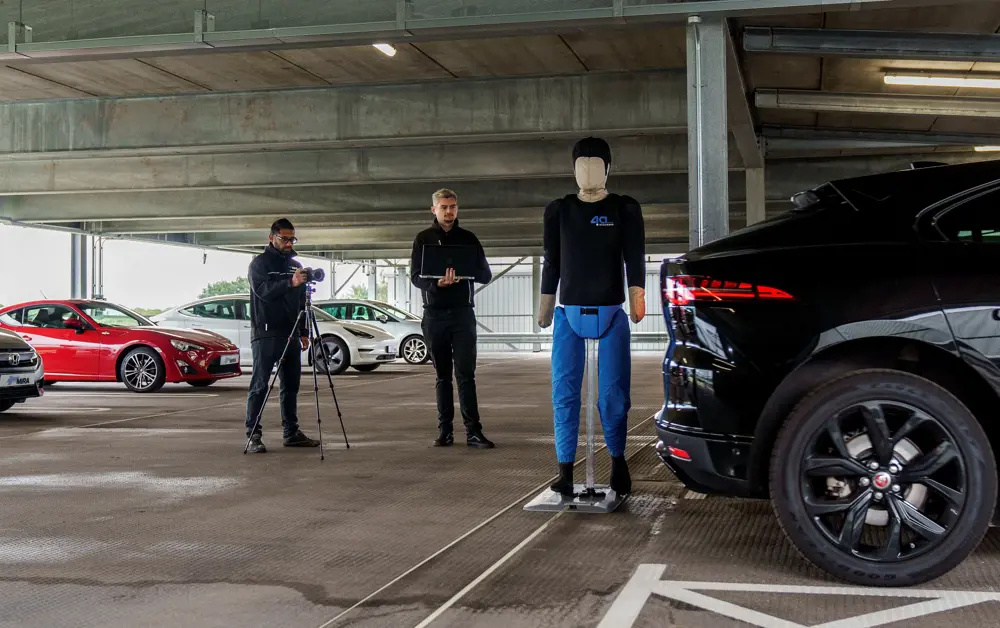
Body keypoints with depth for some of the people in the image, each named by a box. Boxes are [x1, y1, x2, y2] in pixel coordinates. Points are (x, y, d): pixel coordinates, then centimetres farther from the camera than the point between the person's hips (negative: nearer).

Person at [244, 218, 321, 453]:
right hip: (265, 334, -6)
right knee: (260, 386, -6)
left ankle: (291, 432, 15)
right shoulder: (260, 263, -1)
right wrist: (290, 283, -33)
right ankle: (253, 435, -6)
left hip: (290, 335, 7)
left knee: (291, 385, 9)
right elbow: (262, 290, -19)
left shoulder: (295, 265, 18)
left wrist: (303, 332, 16)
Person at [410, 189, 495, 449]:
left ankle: (473, 432, -7)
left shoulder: (468, 238, 9)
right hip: (434, 315, 1)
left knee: (466, 374, -6)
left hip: (463, 313, -1)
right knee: (442, 376, 6)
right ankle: (445, 431, 10)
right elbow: (415, 276, 0)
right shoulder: (423, 239, 8)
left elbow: (485, 274, 6)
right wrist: (437, 283, -22)